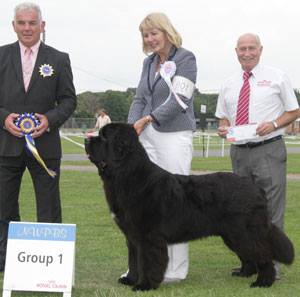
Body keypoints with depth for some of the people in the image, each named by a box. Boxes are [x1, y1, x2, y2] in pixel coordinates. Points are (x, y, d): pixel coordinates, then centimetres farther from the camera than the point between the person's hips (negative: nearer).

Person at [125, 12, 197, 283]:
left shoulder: (185, 58, -3)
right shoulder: (149, 62, 17)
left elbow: (178, 99, -12)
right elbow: (140, 99, 15)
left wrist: (149, 118, -19)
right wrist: (132, 126, -2)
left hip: (175, 136, -6)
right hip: (148, 136, 6)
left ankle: (176, 269, 2)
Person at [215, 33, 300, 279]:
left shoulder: (277, 77, 2)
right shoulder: (229, 85, 14)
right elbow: (223, 116, 21)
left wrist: (273, 124, -13)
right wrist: (223, 127, -2)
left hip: (269, 150, -5)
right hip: (239, 152, 5)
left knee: (271, 208, -7)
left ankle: (271, 265, -4)